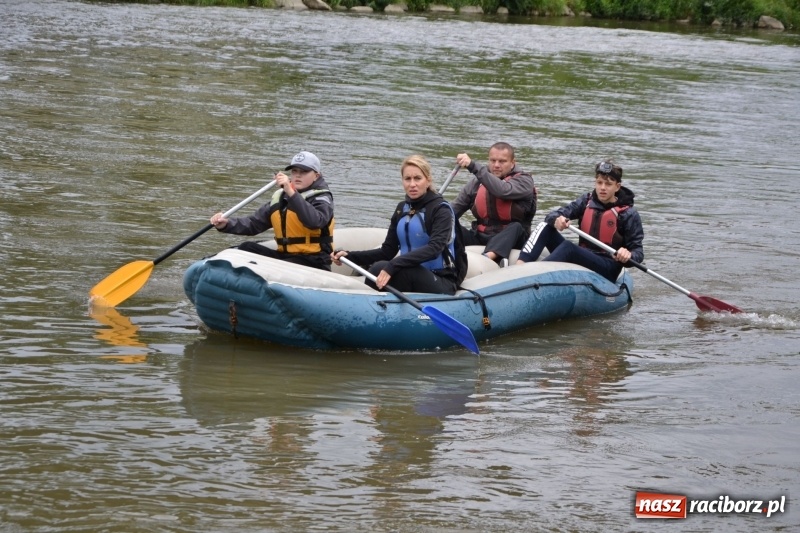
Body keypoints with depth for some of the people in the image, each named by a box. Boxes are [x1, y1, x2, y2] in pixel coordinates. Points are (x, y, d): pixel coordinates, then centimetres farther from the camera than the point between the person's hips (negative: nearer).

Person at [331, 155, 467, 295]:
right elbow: (387, 251, 11)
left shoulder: (441, 210, -9)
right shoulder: (402, 209, 11)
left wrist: (393, 266, -36)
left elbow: (434, 248, -25)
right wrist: (351, 256, -5)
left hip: (442, 284, -6)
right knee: (378, 268, -25)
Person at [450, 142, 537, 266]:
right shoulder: (478, 181, 8)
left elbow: (503, 190, -27)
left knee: (516, 227, -36)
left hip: (510, 240, -4)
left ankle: (487, 257, -61)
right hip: (480, 237, 4)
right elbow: (454, 209, 9)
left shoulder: (524, 180, -4)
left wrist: (473, 166, -33)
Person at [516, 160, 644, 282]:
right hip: (581, 259, 6)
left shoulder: (629, 214, -5)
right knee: (546, 228, -10)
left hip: (608, 269, -6)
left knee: (568, 247, -33)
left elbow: (638, 252, -6)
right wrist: (557, 219, -26)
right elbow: (551, 216, 0)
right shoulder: (586, 201, 7)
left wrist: (628, 255, -31)